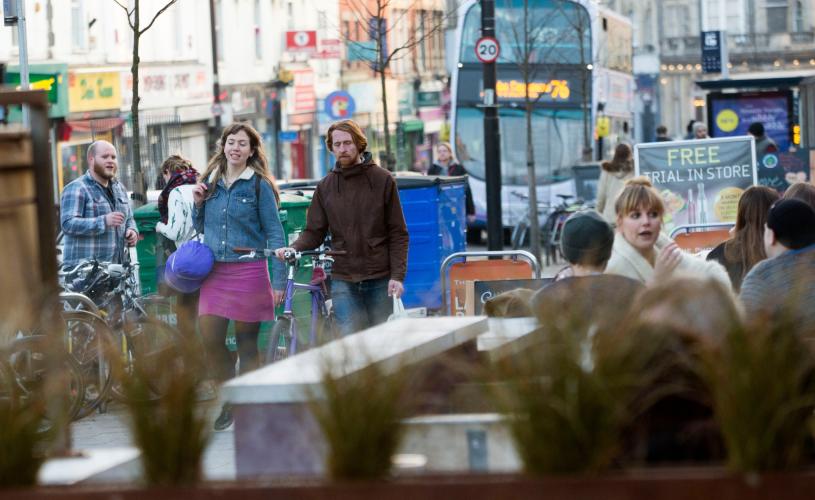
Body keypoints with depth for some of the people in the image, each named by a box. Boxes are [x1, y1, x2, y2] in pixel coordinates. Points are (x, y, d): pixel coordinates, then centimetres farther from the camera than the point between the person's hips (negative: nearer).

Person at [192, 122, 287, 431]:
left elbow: (274, 234, -4)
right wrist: (198, 204, 0)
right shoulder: (210, 182, 11)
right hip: (214, 272, 4)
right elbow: (201, 227, 19)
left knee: (247, 343, 1)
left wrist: (278, 280, -10)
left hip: (248, 270, -4)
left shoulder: (259, 185, -3)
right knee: (209, 339, -4)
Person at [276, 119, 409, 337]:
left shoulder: (382, 180, 1)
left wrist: (397, 275, -8)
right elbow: (314, 232, 7)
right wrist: (293, 248, -13)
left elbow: (398, 233, 0)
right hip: (343, 280, 1)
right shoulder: (326, 186, 8)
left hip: (380, 280, -1)